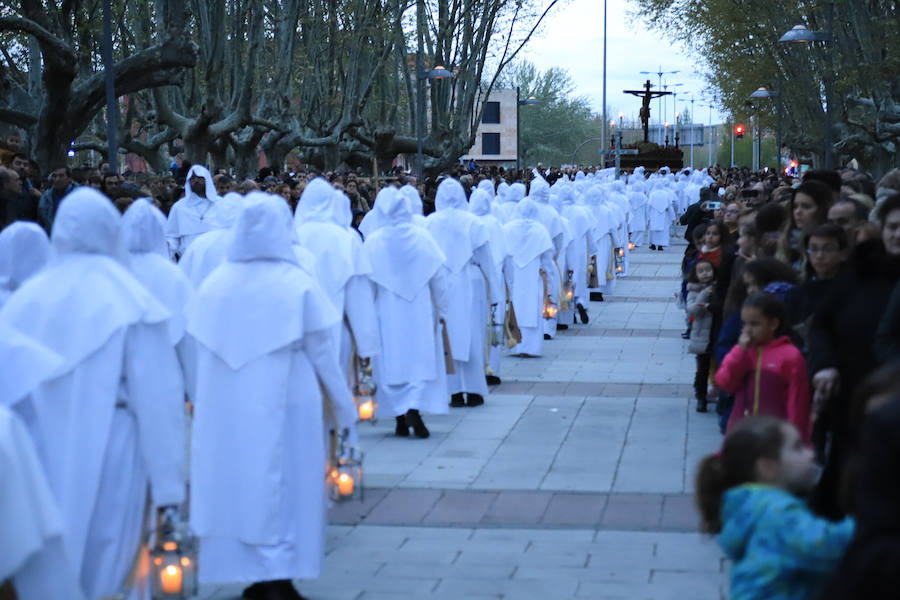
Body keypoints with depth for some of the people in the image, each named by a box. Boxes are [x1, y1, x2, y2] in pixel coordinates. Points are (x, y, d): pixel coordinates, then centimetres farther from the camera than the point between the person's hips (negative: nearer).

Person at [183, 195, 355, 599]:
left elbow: (195, 356, 4)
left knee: (236, 485, 14)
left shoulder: (215, 284, -2)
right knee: (281, 487, 7)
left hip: (225, 413, 3)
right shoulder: (297, 285, -8)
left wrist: (202, 404, 17)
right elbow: (322, 353, -3)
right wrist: (345, 409, 6)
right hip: (283, 410, -3)